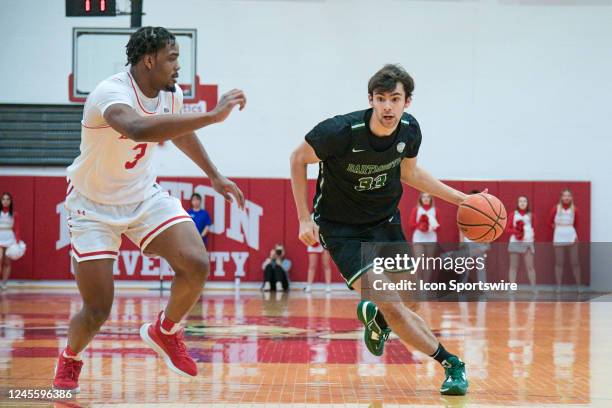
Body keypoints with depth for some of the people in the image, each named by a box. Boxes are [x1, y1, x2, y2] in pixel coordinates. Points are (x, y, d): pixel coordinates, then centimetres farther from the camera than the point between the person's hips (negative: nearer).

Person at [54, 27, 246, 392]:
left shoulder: (172, 94, -6)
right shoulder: (111, 93, -30)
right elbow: (139, 129, -54)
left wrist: (215, 176, 21)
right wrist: (213, 115, -54)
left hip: (145, 196, 6)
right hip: (95, 207, -6)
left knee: (197, 265, -17)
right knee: (97, 312, -7)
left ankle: (165, 332, 11)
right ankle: (70, 359, 28)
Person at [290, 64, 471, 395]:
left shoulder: (409, 130, -11)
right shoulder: (341, 131, -27)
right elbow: (298, 159, -10)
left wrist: (460, 198, 6)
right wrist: (304, 218, -11)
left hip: (385, 221, 5)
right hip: (341, 228, -5)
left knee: (393, 309, 6)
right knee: (391, 306, -19)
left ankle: (373, 314, 42)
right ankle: (450, 364, -6)